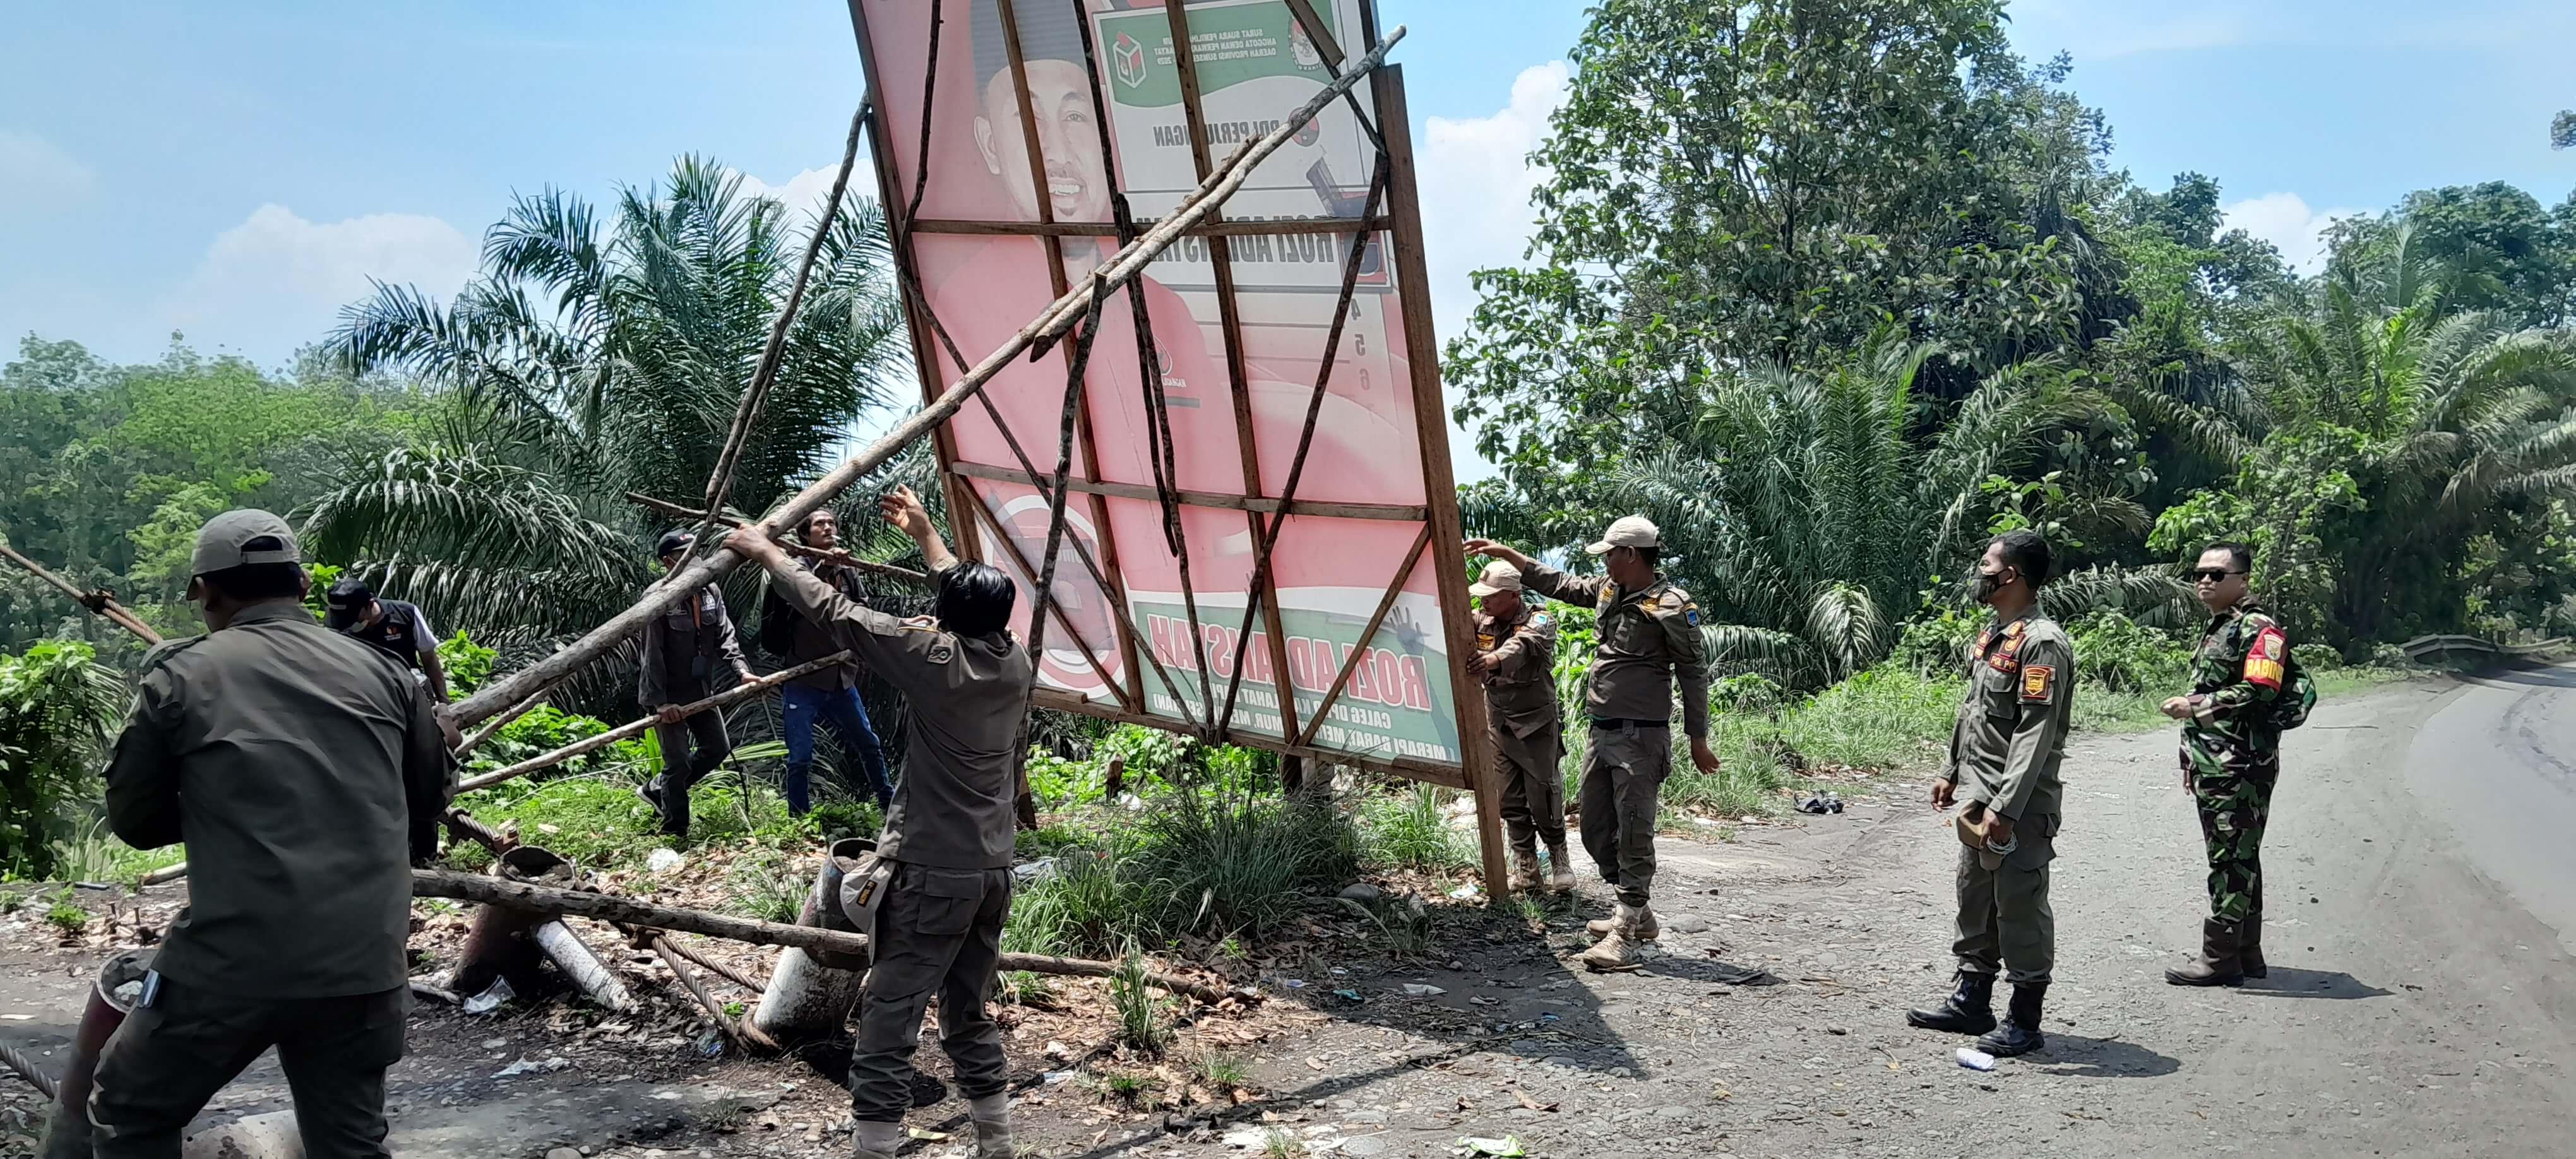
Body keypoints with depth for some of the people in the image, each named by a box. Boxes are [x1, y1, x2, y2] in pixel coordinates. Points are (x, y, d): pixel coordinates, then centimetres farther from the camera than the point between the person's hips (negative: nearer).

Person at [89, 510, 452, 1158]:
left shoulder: (180, 675, 0)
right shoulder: (382, 672, 7)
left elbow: (135, 820, 9)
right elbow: (427, 806, 15)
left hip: (234, 961, -3)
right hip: (365, 966, 3)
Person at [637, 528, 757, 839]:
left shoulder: (710, 592, 2)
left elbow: (725, 636, 5)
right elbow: (652, 654, -20)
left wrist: (741, 670, -11)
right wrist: (660, 702, -23)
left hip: (701, 690, 7)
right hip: (668, 696, -7)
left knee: (718, 748, 15)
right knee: (678, 763, -2)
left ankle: (656, 790, 31)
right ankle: (676, 833, 11)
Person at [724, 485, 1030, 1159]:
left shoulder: (937, 659, -11)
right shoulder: (1016, 661, 5)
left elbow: (834, 612, -5)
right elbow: (973, 598, 24)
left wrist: (765, 552, 7)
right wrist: (924, 533, 34)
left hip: (933, 875, -7)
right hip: (992, 873, 7)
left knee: (887, 1029, -3)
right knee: (969, 1020, 18)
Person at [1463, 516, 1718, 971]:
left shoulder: (1671, 606, -11)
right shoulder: (1607, 590, 12)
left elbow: (1694, 673, -8)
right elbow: (1557, 583, 24)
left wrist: (1697, 738, -7)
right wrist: (1505, 553, 22)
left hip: (1640, 737, -9)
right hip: (1600, 732, 9)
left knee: (1634, 834, -8)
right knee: (1596, 829, 14)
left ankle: (1626, 934, -6)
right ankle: (1638, 914, 27)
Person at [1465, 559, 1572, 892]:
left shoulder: (1539, 622, -15)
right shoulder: (1480, 620, 2)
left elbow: (1524, 645, -37)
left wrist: (1495, 658, -60)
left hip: (1536, 724, -4)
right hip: (1497, 723, 5)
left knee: (1544, 797, -2)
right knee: (1511, 801, 7)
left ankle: (1558, 858, 19)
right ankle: (1525, 868, 18)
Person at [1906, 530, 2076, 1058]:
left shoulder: (2042, 643, -17)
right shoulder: (1991, 637, 13)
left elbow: (2036, 735, -23)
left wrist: (2004, 808, -26)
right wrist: (1952, 772, 22)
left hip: (2018, 808, -10)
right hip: (1977, 799, 10)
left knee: (2021, 909, -1)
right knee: (1975, 901, 17)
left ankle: (2025, 1021, 8)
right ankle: (1972, 1001, 29)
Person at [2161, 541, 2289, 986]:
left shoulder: (2258, 628, -10)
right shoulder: (2216, 628, 21)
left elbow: (2259, 692, -23)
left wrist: (2196, 706, -19)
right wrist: (2192, 762, 25)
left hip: (2242, 766, -10)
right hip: (2214, 767, 10)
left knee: (2232, 860, -7)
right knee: (2237, 860, 14)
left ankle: (2220, 958, -4)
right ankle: (2246, 955, 21)